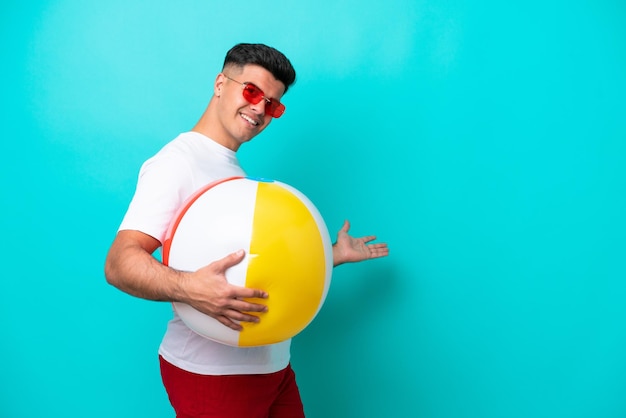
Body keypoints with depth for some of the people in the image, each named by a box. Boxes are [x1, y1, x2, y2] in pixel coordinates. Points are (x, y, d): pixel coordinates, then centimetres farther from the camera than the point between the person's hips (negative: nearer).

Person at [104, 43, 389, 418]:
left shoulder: (238, 173, 17)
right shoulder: (177, 161, -10)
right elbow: (119, 262, -20)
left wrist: (334, 254, 17)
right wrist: (188, 287, -38)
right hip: (212, 373, -8)